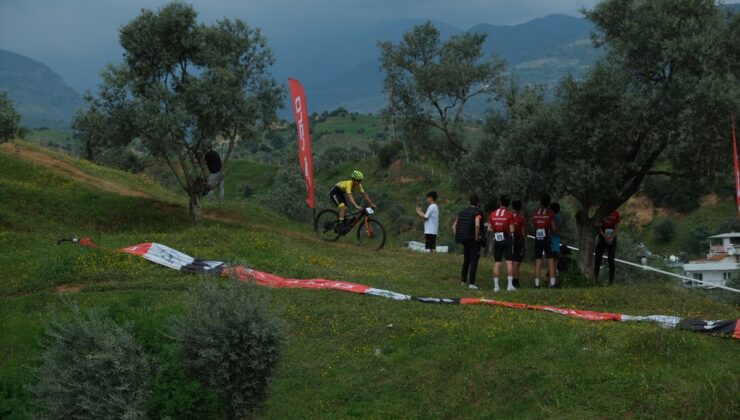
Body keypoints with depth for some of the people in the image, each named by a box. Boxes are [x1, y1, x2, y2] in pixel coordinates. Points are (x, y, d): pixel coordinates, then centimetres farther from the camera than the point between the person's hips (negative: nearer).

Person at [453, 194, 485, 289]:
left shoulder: (462, 212, 9)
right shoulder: (477, 213, -11)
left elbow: (454, 226, 10)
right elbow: (477, 225, -30)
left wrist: (457, 237, 13)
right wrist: (477, 237, -19)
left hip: (464, 240, 6)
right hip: (474, 241, -6)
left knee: (466, 260, 20)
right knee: (474, 261, -2)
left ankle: (463, 281, 27)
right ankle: (471, 283, -7)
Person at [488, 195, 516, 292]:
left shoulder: (493, 214, 3)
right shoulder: (509, 215, -8)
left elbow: (489, 229, 2)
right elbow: (511, 230, -11)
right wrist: (511, 234, 10)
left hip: (497, 240, 3)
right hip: (507, 239, -3)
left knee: (497, 263, 6)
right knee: (509, 262, -1)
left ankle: (496, 285, 4)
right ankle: (510, 284, -7)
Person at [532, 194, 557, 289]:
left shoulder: (535, 212, 4)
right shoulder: (550, 213, -5)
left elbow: (533, 225, 10)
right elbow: (553, 228, -3)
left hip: (537, 239, 3)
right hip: (547, 239, -3)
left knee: (538, 260, 5)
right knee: (550, 260, 3)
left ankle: (537, 283, 2)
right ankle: (552, 282, -2)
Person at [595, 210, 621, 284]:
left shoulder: (616, 214, -2)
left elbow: (617, 228, -2)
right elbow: (599, 227, -4)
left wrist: (612, 237, -16)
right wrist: (605, 236, -16)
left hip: (612, 239, 0)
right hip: (602, 238, 0)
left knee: (611, 260, -2)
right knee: (598, 258, -1)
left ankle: (611, 280, 1)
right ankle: (595, 277, 8)